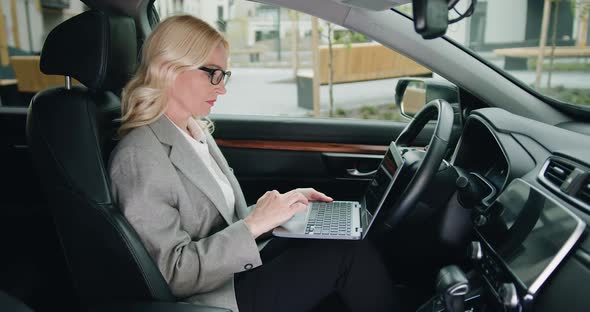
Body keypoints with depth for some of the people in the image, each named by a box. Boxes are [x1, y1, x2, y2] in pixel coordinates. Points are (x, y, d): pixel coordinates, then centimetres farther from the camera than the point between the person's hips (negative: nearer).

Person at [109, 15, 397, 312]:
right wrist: (253, 225, -23)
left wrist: (282, 203, -1)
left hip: (239, 268, 8)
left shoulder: (197, 132, 8)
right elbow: (174, 273, -20)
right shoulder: (138, 157, -19)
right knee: (350, 254, -14)